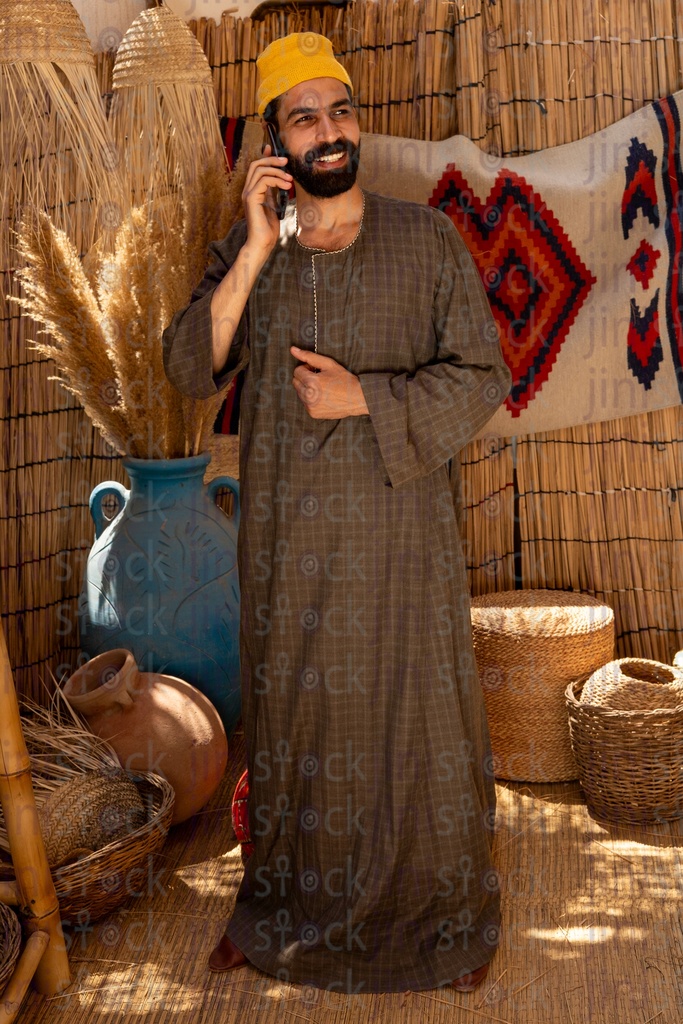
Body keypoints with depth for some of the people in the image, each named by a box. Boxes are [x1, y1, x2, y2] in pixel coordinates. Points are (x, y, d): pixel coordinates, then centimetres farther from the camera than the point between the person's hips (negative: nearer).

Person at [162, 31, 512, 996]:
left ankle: (446, 914, 28)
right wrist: (257, 253, -16)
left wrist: (366, 398, -17)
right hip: (287, 536, 2)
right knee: (291, 714, 14)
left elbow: (482, 376, -5)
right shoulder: (245, 252, 4)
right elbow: (190, 368, -8)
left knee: (418, 715, 8)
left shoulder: (428, 240, -2)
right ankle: (288, 903, 34)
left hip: (401, 530, -2)